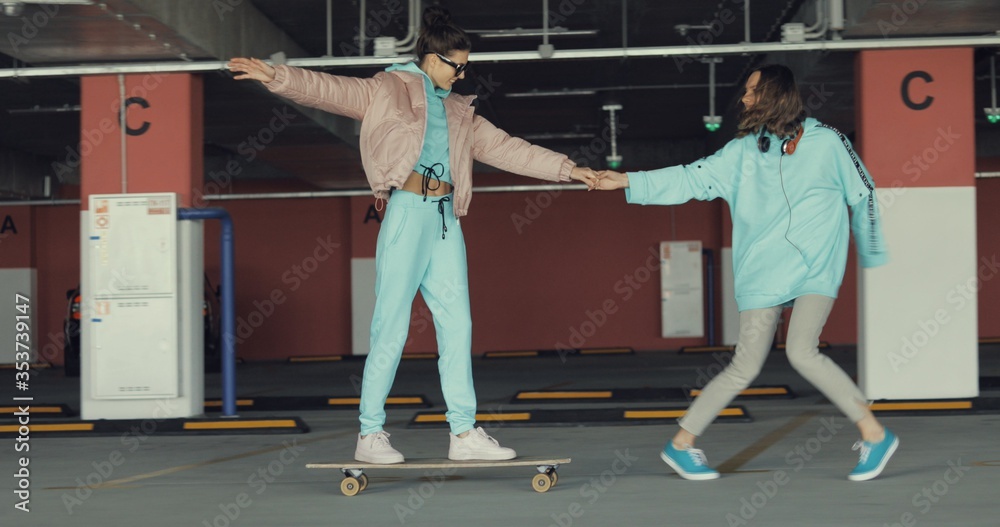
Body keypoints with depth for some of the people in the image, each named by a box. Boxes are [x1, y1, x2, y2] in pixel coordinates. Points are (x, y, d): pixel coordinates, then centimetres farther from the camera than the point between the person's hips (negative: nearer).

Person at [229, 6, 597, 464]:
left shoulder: (459, 113, 21)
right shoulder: (388, 90, 4)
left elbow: (507, 149, 23)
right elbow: (330, 91, -7)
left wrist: (567, 169, 19)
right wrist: (275, 77, -22)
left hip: (445, 220, 7)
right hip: (407, 212, -7)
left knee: (457, 324, 5)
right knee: (392, 327, -6)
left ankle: (464, 434, 9)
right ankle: (370, 435, 2)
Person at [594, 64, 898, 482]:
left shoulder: (826, 142, 0)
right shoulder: (744, 151, 7)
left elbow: (862, 194, 9)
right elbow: (693, 178, 4)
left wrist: (872, 254, 15)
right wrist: (628, 181, -4)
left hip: (816, 267, -2)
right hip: (762, 271, 2)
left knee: (802, 353, -21)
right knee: (745, 368, -2)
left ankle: (875, 435, -7)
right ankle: (682, 443, 13)